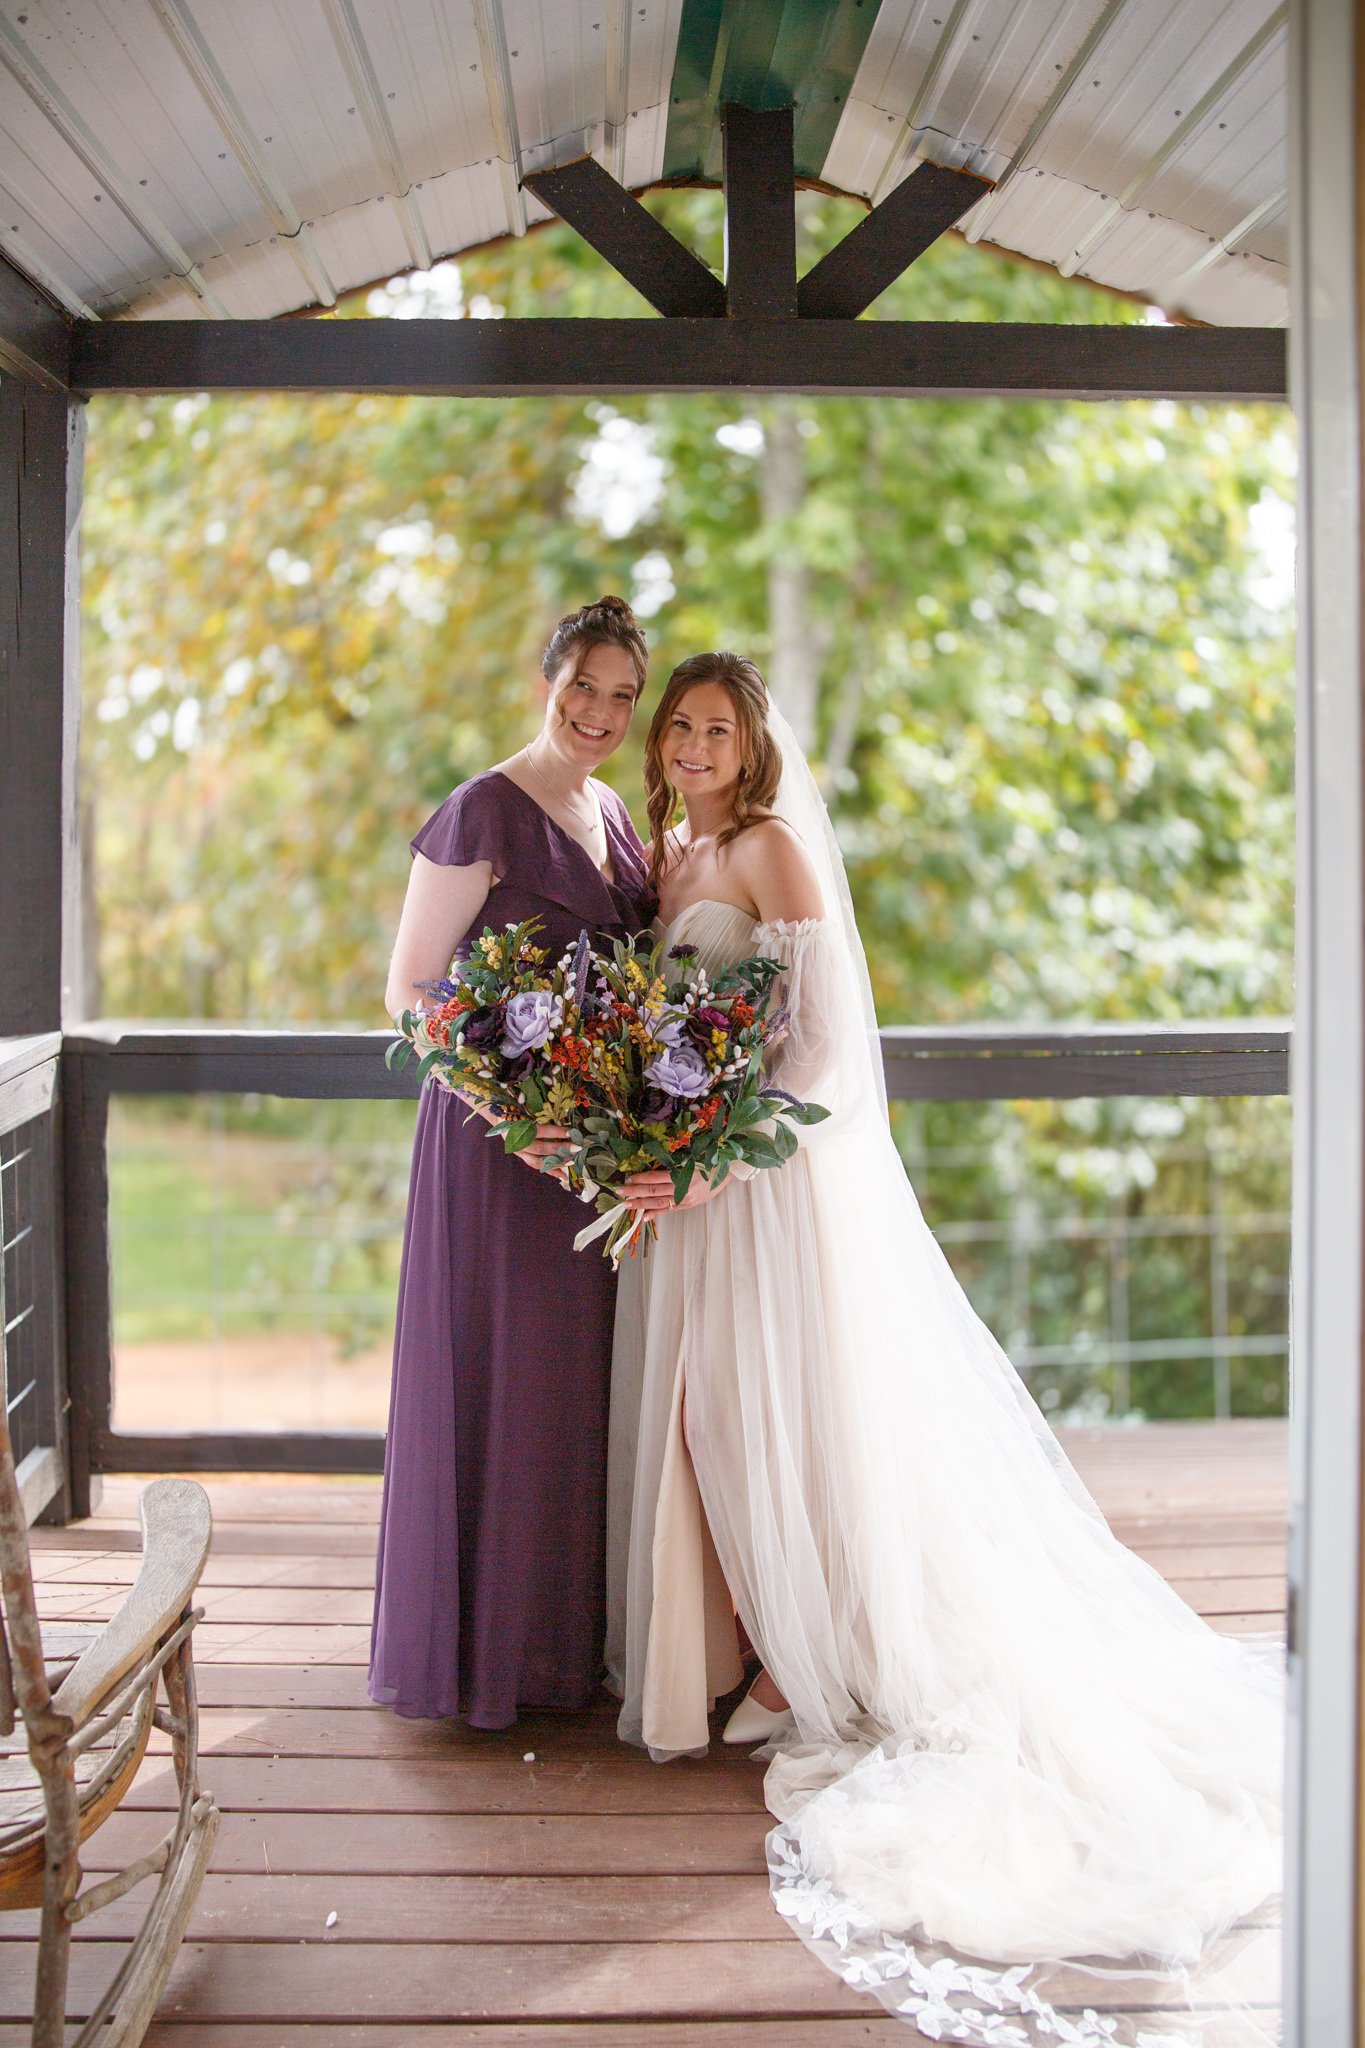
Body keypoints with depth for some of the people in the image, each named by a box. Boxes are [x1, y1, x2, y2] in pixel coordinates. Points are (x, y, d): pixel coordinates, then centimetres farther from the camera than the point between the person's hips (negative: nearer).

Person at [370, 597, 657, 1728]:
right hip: (503, 1136, -7)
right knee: (505, 1373, 1)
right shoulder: (484, 812, -10)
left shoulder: (615, 814, 13)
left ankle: (577, 1632, 28)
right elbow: (410, 988, -12)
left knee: (586, 1376, 14)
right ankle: (489, 1646, 17)